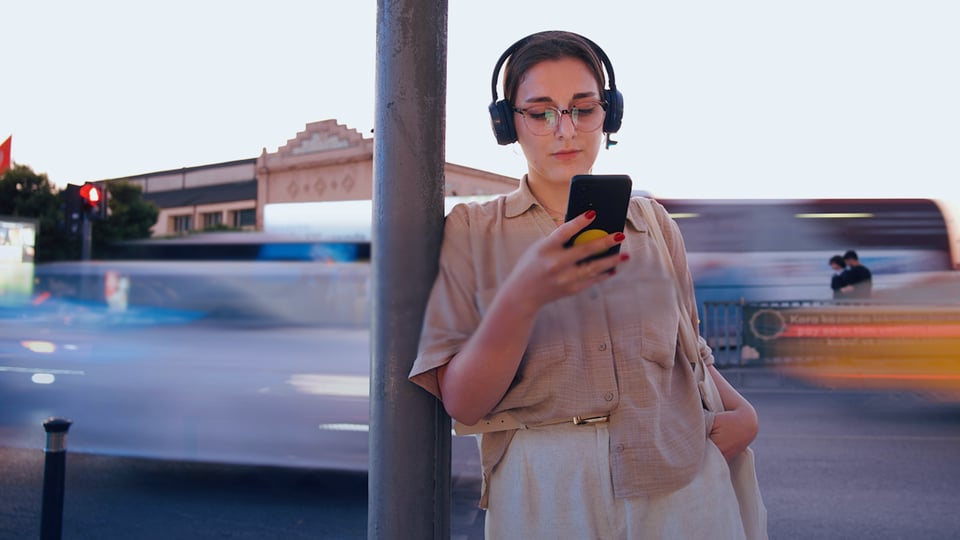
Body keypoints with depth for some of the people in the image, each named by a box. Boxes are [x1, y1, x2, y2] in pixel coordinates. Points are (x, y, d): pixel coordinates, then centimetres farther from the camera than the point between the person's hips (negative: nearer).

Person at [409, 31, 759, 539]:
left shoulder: (654, 225, 7)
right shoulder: (471, 230, -2)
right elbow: (462, 402, -10)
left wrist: (739, 410, 1)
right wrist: (524, 296, -26)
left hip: (678, 481, 3)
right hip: (544, 496, -2)